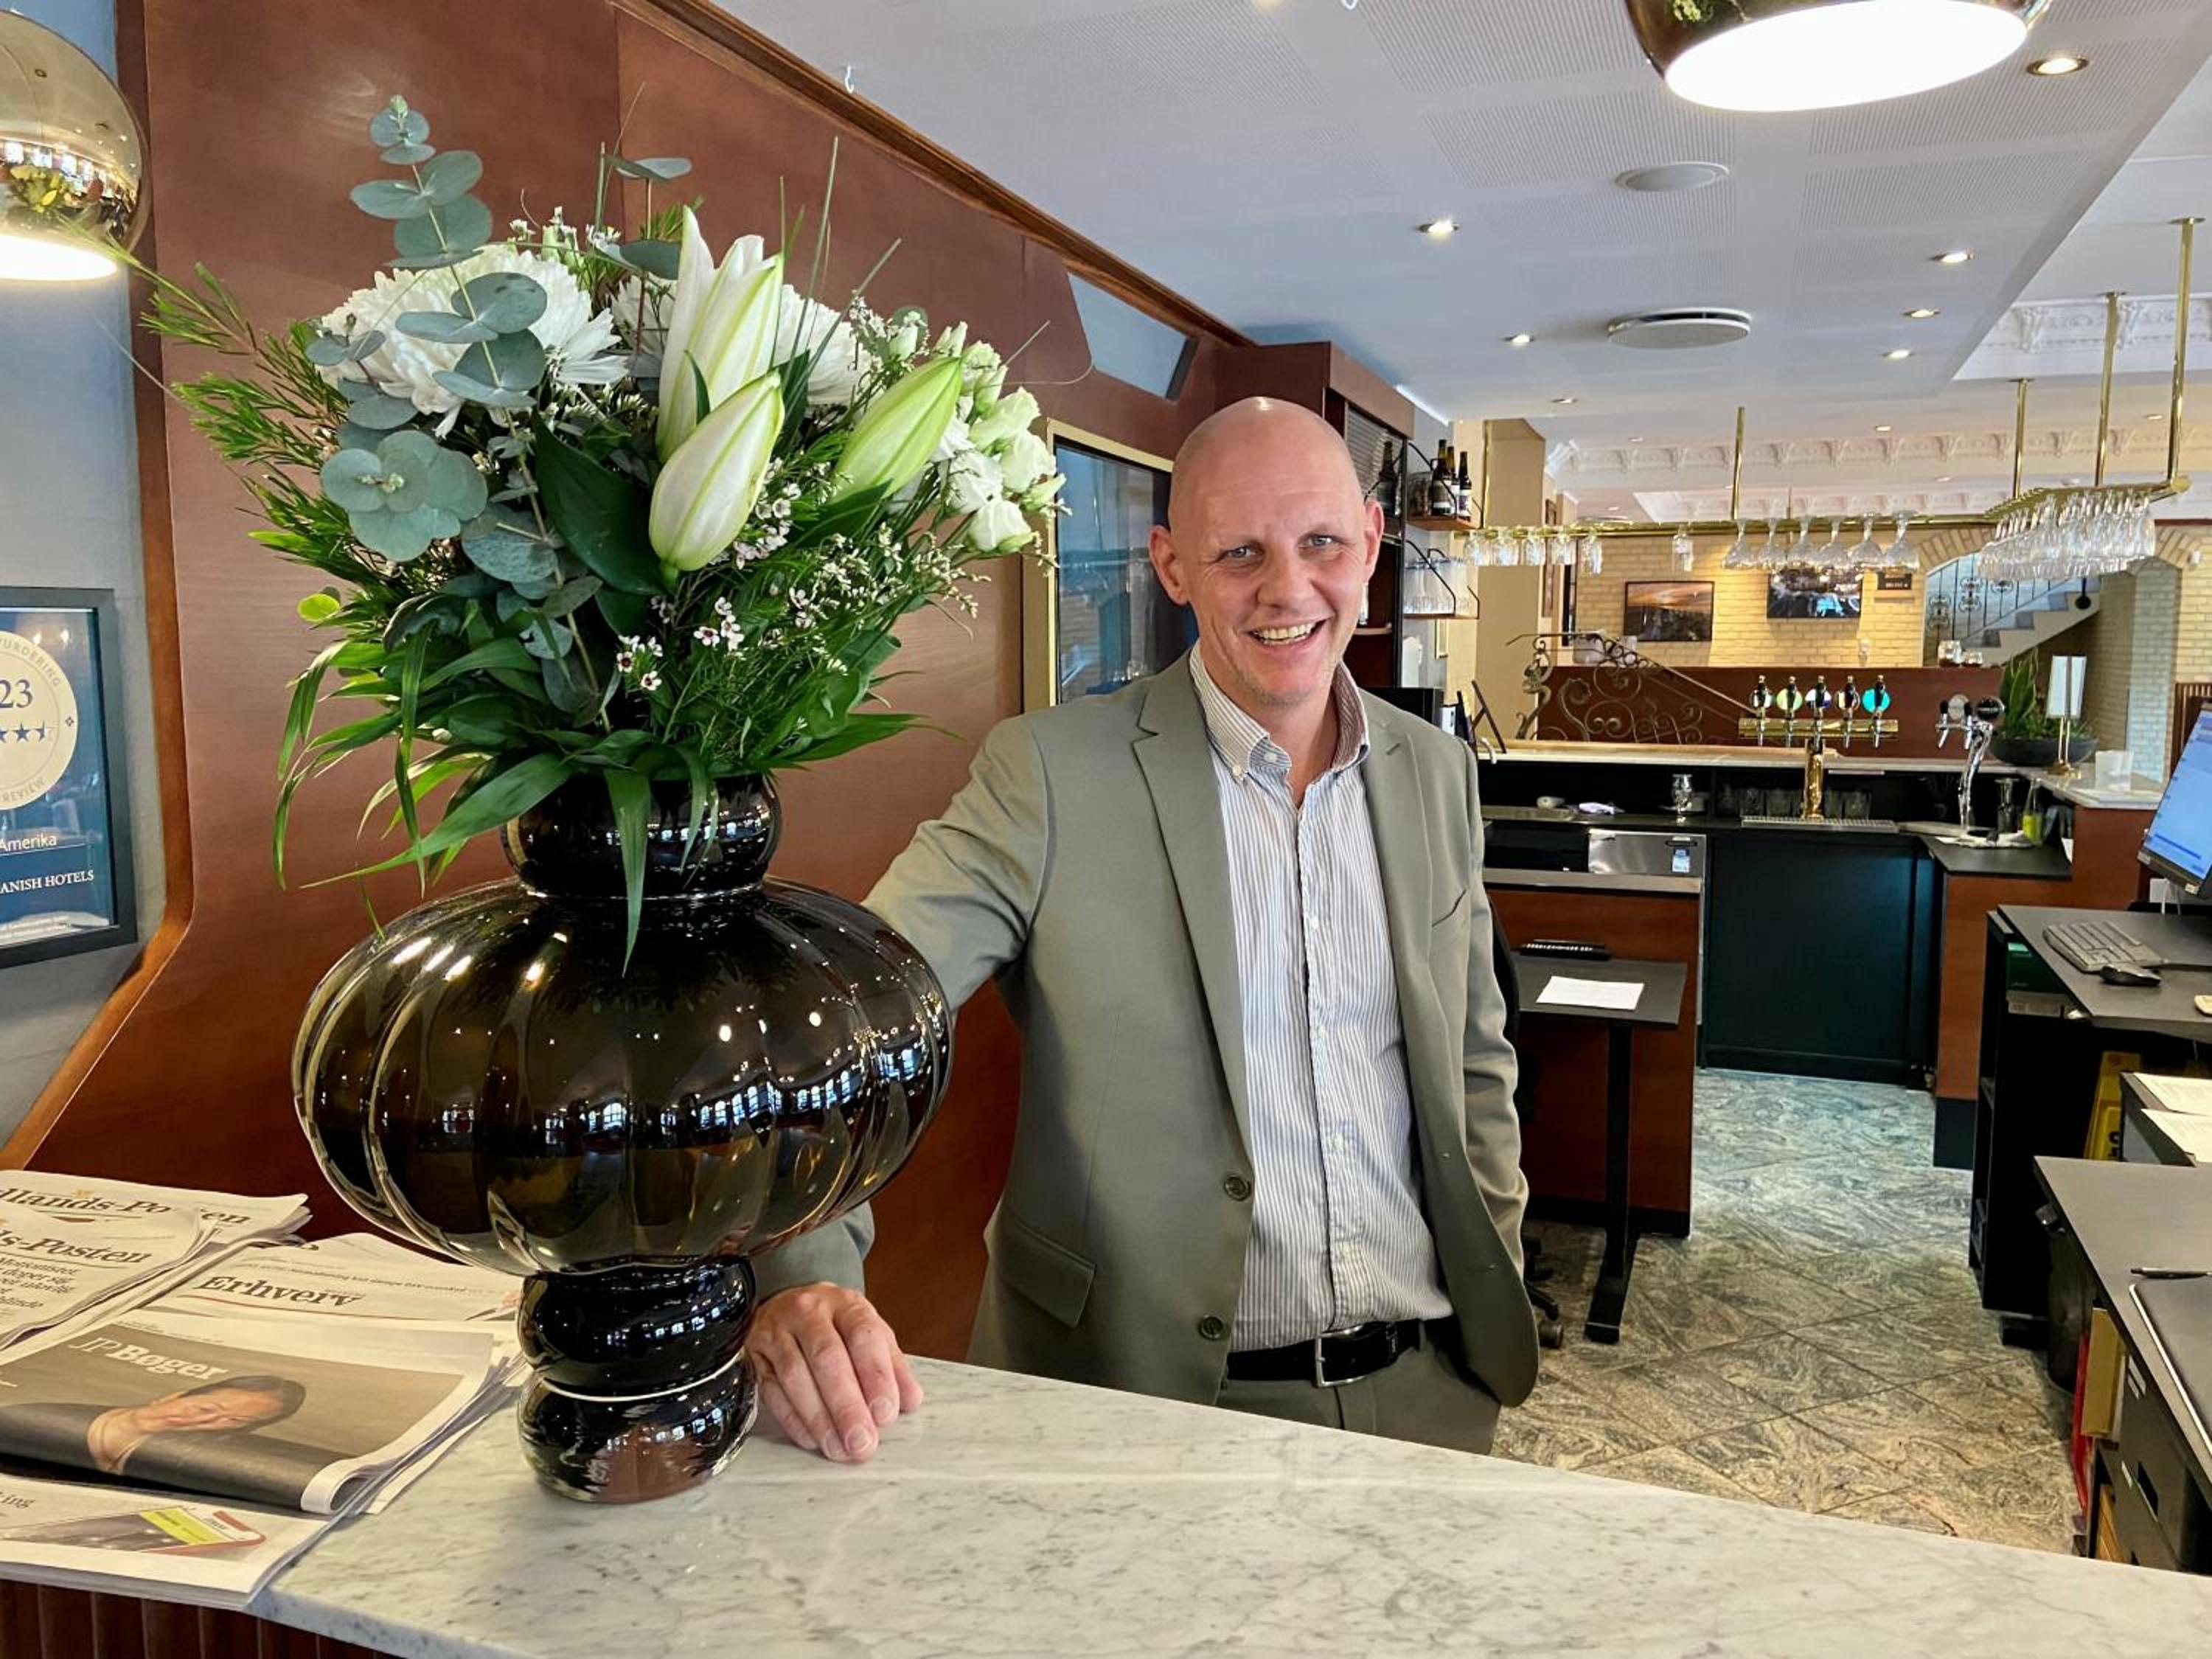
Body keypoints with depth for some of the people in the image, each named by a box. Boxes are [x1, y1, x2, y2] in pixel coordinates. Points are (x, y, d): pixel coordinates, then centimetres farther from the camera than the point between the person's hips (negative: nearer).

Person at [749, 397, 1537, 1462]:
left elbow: (1475, 1060, 13)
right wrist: (802, 1276, -34)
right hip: (1144, 1398, -4)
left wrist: (1495, 1300, 10)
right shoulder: (1050, 773, -12)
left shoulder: (1438, 773, 4)